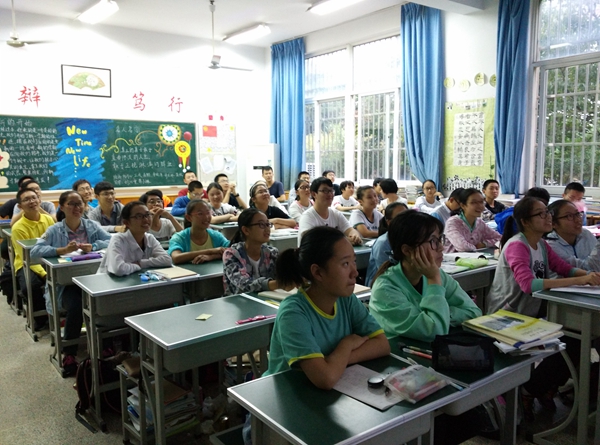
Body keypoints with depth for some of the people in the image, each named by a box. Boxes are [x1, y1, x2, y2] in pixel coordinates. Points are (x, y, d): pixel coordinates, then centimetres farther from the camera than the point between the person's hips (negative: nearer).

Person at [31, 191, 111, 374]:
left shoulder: (92, 226, 9)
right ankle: (69, 352, -7)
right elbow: (35, 251, -9)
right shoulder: (54, 230, 3)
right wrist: (63, 250, -22)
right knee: (76, 306, -31)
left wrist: (93, 246, -17)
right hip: (66, 283, -2)